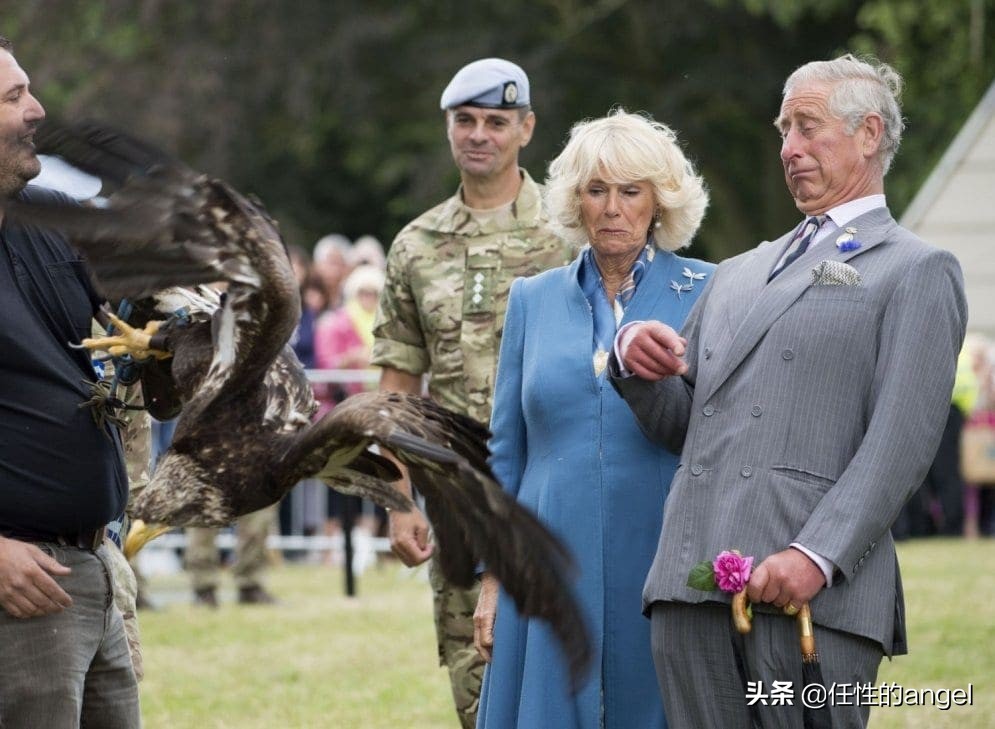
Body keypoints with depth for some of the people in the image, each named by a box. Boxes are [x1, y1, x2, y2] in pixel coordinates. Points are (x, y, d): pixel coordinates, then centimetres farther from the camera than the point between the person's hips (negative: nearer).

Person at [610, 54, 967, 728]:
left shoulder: (917, 272, 5)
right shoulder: (738, 274, 26)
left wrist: (817, 557, -19)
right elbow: (679, 425, 25)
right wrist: (639, 366, 3)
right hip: (692, 581, 6)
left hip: (813, 590, -6)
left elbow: (902, 441, -7)